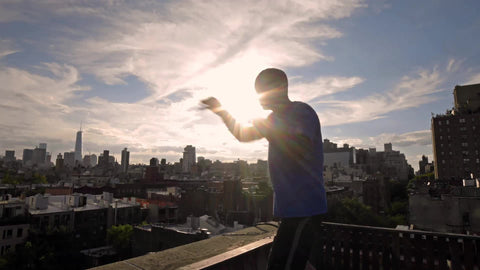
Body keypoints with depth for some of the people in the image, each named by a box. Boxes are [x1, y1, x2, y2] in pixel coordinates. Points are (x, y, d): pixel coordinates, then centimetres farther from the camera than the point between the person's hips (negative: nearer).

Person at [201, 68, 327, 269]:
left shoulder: (301, 112, -11)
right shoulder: (278, 117, 18)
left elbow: (300, 149, -29)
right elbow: (243, 135, 24)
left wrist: (265, 129, -20)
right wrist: (221, 111, 17)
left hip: (302, 208, -10)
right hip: (292, 208, 10)